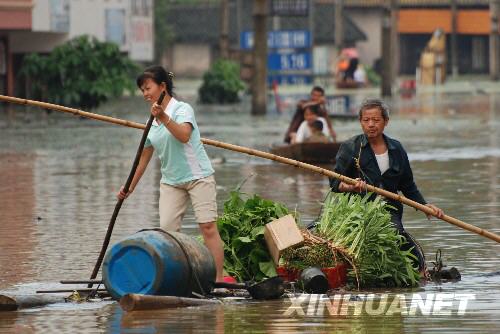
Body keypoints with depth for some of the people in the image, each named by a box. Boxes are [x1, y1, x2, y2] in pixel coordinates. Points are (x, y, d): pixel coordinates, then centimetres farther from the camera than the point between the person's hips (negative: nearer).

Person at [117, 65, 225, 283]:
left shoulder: (182, 109, -9)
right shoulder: (153, 123, 11)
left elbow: (184, 135, -30)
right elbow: (144, 158, 17)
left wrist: (164, 117, -37)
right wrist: (130, 187, 15)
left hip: (198, 176, -6)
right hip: (170, 181, 6)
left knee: (208, 227, -12)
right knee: (167, 230, -5)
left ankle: (218, 279, -13)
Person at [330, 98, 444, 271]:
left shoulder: (396, 149, 14)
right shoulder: (350, 148, 2)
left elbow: (408, 186, 22)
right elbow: (335, 183, -3)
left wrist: (425, 205, 8)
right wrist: (352, 187, -24)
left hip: (390, 213, 3)